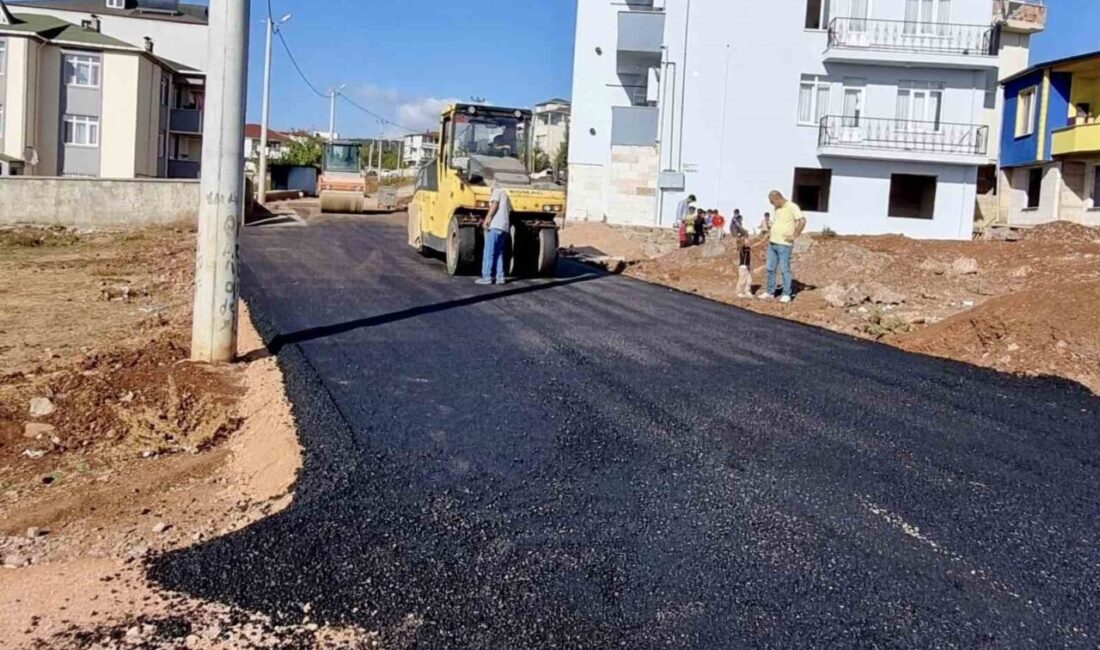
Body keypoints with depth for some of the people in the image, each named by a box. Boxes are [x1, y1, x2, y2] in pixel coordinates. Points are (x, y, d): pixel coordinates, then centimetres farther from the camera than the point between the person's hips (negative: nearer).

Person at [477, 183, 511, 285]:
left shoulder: (497, 191, 7)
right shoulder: (506, 196, 29)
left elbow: (494, 205, -8)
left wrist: (487, 219, -14)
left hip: (495, 225, -8)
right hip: (504, 227, 8)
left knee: (489, 252, -8)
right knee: (499, 253, 10)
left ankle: (487, 277, -11)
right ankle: (500, 277, 4)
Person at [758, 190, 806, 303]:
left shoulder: (792, 207, -12)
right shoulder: (777, 208, 15)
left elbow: (802, 221, -20)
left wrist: (794, 236, -18)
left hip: (784, 244, -8)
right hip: (772, 243, 8)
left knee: (785, 269, -4)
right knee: (770, 268, 9)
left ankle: (786, 295, 2)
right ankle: (769, 292, 17)